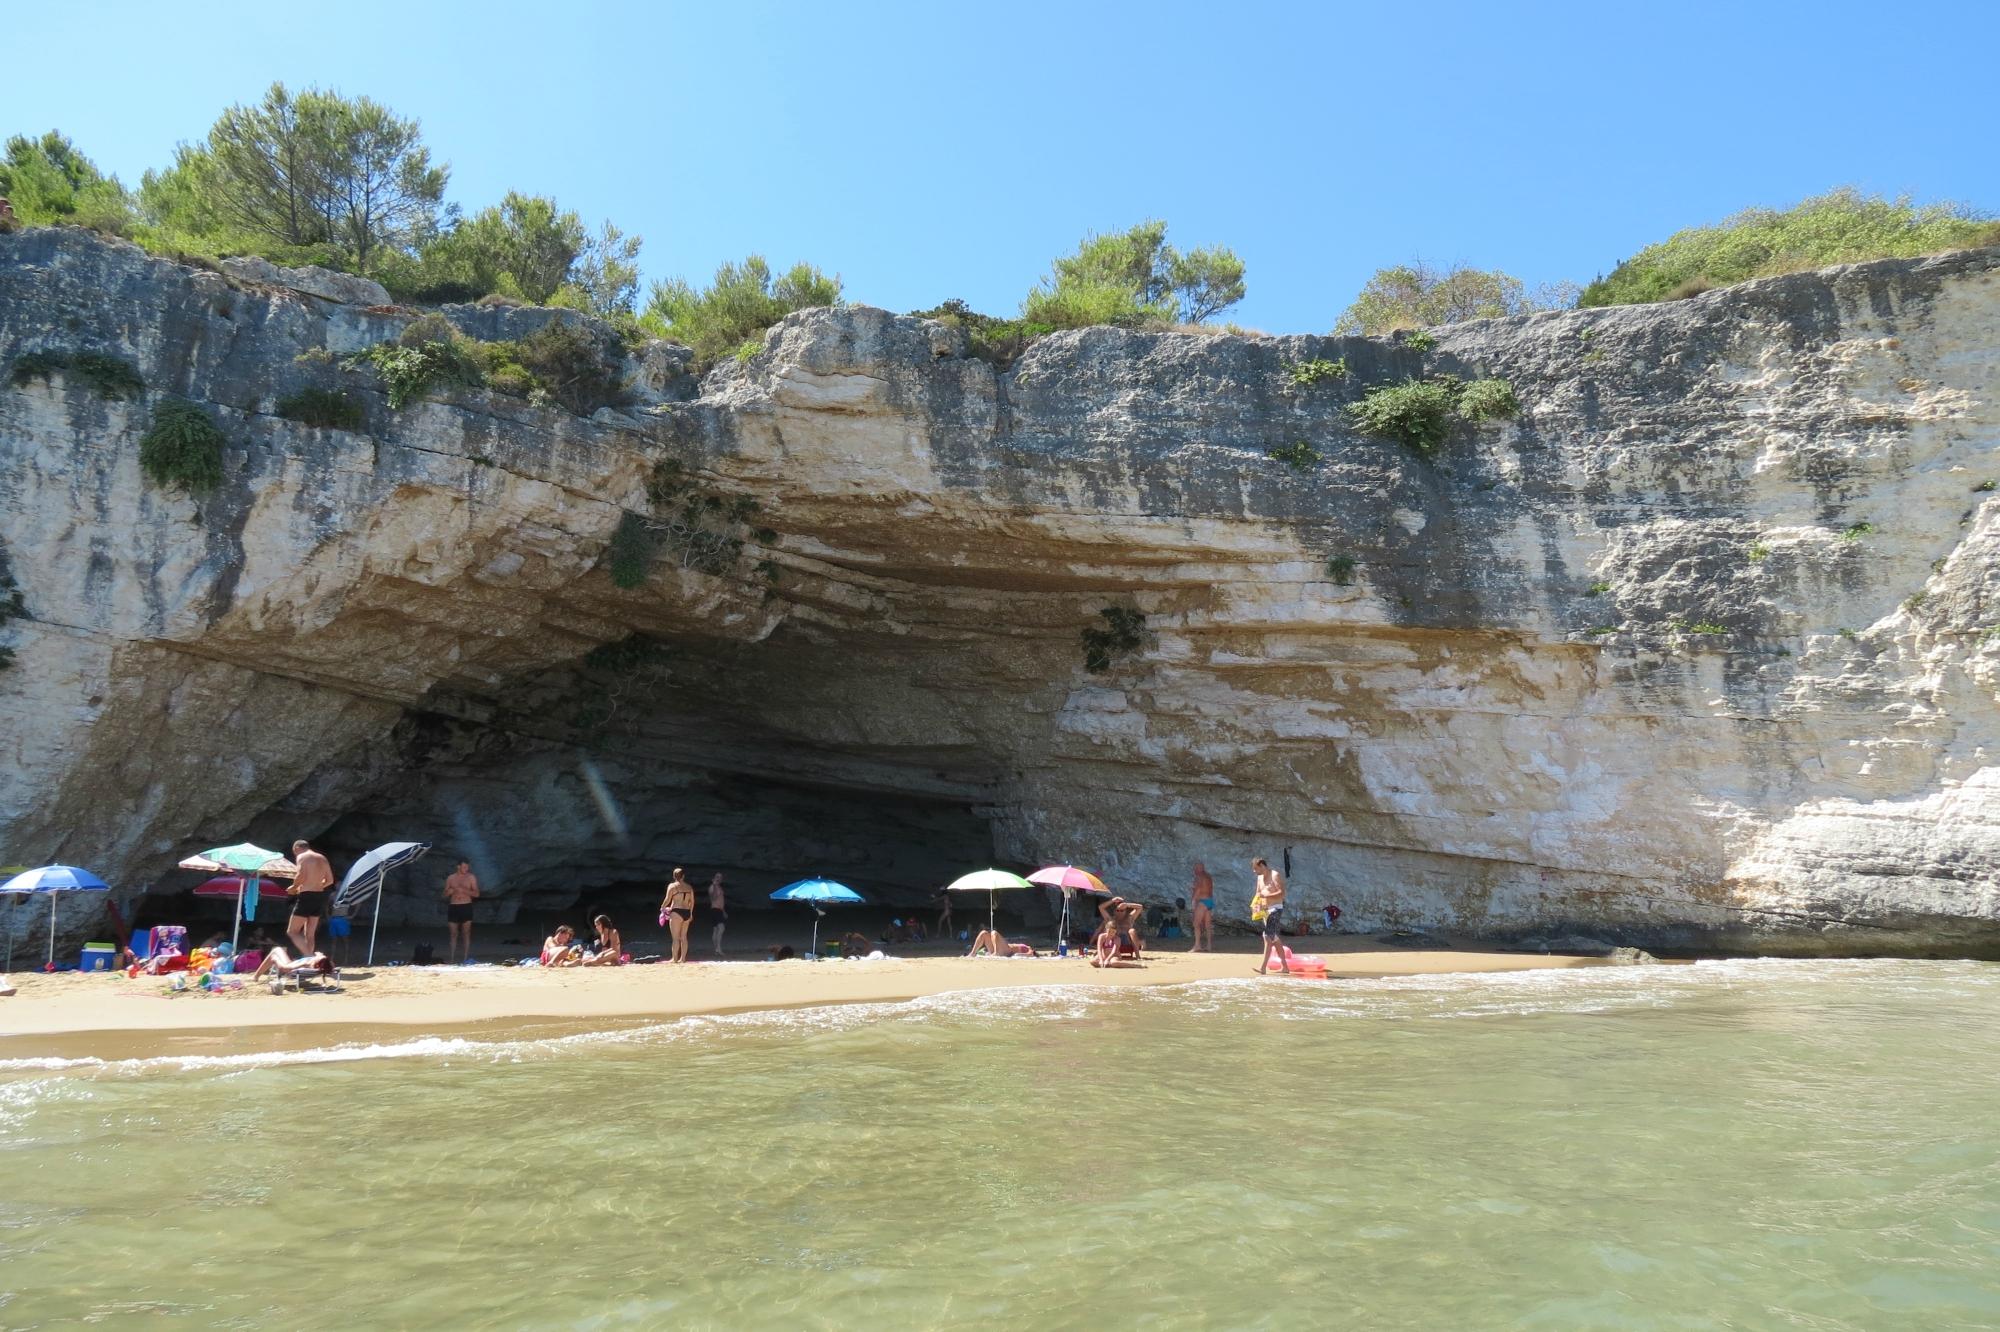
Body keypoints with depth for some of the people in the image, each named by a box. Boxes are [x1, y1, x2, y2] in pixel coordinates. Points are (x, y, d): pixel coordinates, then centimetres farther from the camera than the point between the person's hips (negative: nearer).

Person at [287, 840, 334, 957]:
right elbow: (330, 880, 18)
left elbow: (301, 876, -19)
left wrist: (294, 887, -2)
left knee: (292, 932, -1)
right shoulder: (322, 858, 17)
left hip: (306, 897, -7)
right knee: (310, 934, 13)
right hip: (320, 896, 7)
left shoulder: (301, 857, -4)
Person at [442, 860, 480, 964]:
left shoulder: (471, 877, 3)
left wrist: (464, 890, -16)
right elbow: (445, 895, 11)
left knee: (466, 933, 0)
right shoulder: (451, 878, 7)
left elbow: (476, 893, -2)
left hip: (466, 906, -1)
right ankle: (451, 958, 7)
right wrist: (450, 891, -11)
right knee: (454, 934, 3)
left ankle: (466, 958, 4)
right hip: (453, 907, 1)